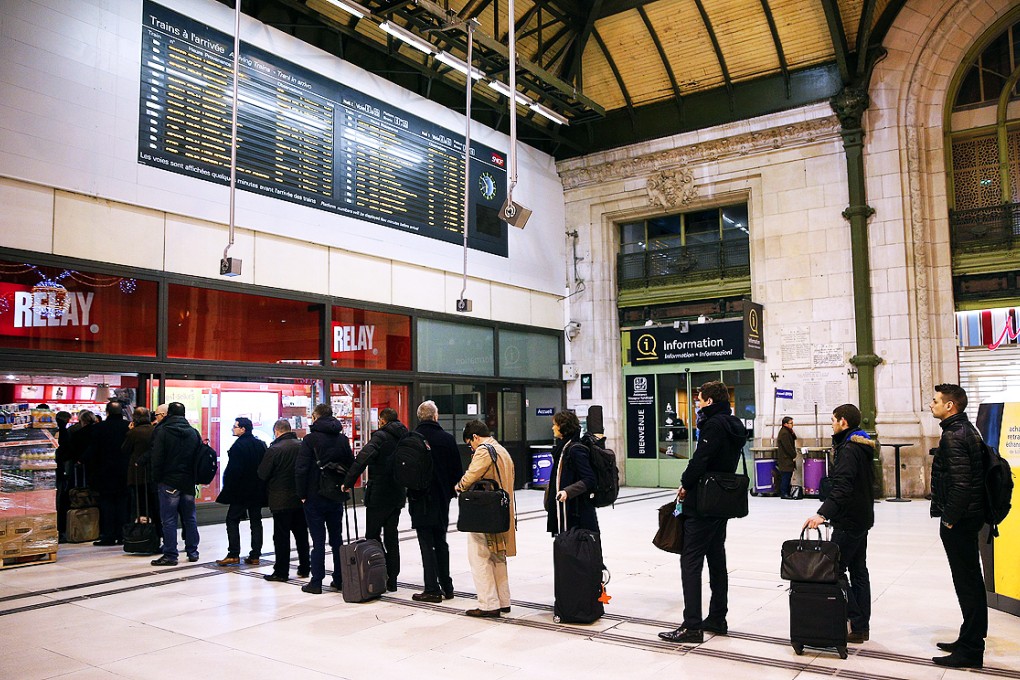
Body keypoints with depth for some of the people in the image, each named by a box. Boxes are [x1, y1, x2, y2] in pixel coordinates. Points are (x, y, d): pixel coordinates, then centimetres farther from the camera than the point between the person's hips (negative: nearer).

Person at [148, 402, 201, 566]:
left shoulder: (162, 432, -9)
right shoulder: (194, 432, 7)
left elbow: (156, 458, -11)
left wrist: (157, 477, 0)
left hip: (169, 481, -5)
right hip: (189, 482, 5)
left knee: (169, 519, 0)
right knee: (190, 518, 12)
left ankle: (170, 555, 2)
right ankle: (192, 552, 18)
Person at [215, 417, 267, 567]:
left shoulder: (238, 446, -14)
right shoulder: (261, 445, 9)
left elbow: (233, 470, -18)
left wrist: (227, 491, -12)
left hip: (240, 491, -7)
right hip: (257, 491, 7)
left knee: (232, 520, 2)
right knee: (256, 521, 9)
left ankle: (233, 555, -3)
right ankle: (255, 555, 9)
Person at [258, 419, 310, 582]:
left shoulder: (274, 449, -15)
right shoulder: (302, 446, -1)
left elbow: (262, 474, -9)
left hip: (281, 500, -5)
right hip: (300, 498, 5)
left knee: (281, 537, 3)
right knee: (301, 534, 14)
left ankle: (281, 571, 8)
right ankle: (304, 568, 21)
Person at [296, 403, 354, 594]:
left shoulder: (310, 439, -10)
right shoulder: (342, 439, 5)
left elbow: (301, 469, -15)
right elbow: (351, 465, 7)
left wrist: (302, 494, -7)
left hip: (314, 498, -4)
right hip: (336, 498, 4)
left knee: (318, 540, 0)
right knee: (336, 538, 12)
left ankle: (316, 582, 5)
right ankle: (340, 580, 16)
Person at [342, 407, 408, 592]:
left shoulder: (381, 436, -12)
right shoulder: (405, 437, 9)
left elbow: (363, 458, -24)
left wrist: (349, 482, -21)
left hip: (379, 494, -7)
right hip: (398, 494, 7)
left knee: (373, 535, 2)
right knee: (391, 537, 12)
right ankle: (391, 580, 16)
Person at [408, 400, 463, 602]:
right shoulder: (448, 438, -1)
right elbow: (457, 470, 3)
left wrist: (410, 492, 5)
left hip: (421, 500, -3)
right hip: (442, 499, 3)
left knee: (427, 544, 1)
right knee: (441, 543, 14)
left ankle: (432, 589, 1)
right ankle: (446, 587, 20)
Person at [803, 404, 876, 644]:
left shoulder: (848, 450, -19)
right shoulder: (863, 446, 11)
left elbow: (841, 488, -31)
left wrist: (823, 514, -38)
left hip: (848, 521, -10)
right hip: (863, 518, 10)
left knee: (835, 570, -5)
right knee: (859, 570, 14)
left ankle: (856, 624, -3)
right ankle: (862, 626, 20)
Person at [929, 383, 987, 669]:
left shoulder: (953, 435, -19)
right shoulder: (967, 429, 13)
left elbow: (960, 482, -25)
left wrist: (950, 518, -18)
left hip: (959, 518, -11)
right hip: (970, 516, 11)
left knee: (967, 583, -3)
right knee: (971, 580, 17)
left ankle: (970, 650, 5)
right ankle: (972, 640, 29)